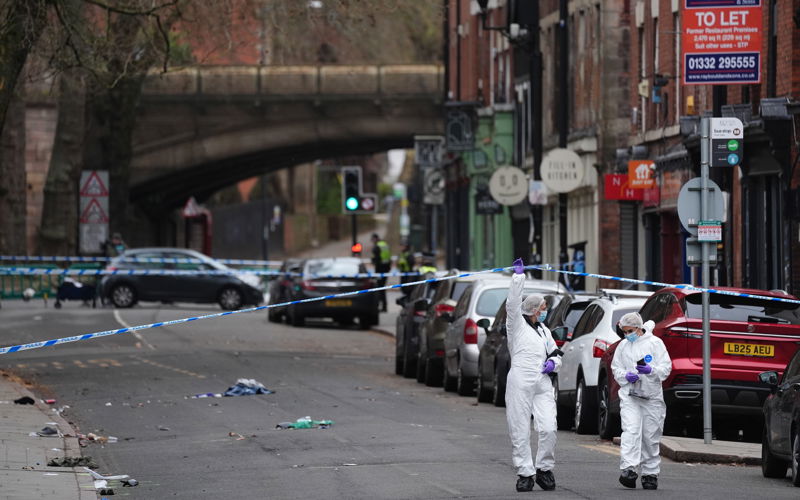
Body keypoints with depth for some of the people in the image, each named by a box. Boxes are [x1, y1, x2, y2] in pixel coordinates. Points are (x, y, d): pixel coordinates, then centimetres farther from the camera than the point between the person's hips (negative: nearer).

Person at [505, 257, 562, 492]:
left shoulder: (544, 330, 21)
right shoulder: (517, 325, 4)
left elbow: (555, 352, 30)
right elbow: (513, 304, -13)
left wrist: (553, 362, 7)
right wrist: (518, 277, -17)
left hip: (543, 385, 4)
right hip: (520, 383, -4)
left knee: (548, 429, -9)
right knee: (520, 432, -3)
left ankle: (544, 469, 6)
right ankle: (525, 474, 2)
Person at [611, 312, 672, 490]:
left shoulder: (654, 343, 2)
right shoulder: (623, 346, 11)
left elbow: (666, 368, 0)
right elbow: (616, 368, 17)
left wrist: (651, 370, -19)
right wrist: (626, 376, -4)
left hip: (652, 396, -1)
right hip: (629, 397, 1)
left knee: (651, 436, 3)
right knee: (630, 431, -17)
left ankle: (650, 474, 14)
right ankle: (628, 469, -29)